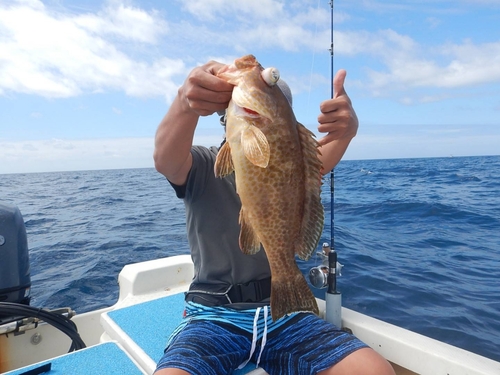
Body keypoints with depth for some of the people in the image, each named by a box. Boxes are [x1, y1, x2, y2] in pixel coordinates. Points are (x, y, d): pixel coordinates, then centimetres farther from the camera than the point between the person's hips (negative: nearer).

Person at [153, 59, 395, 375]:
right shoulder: (203, 166, -1)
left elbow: (318, 160, -15)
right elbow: (165, 160, -23)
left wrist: (347, 129, -38)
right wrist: (185, 103, -44)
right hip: (214, 315, -2)